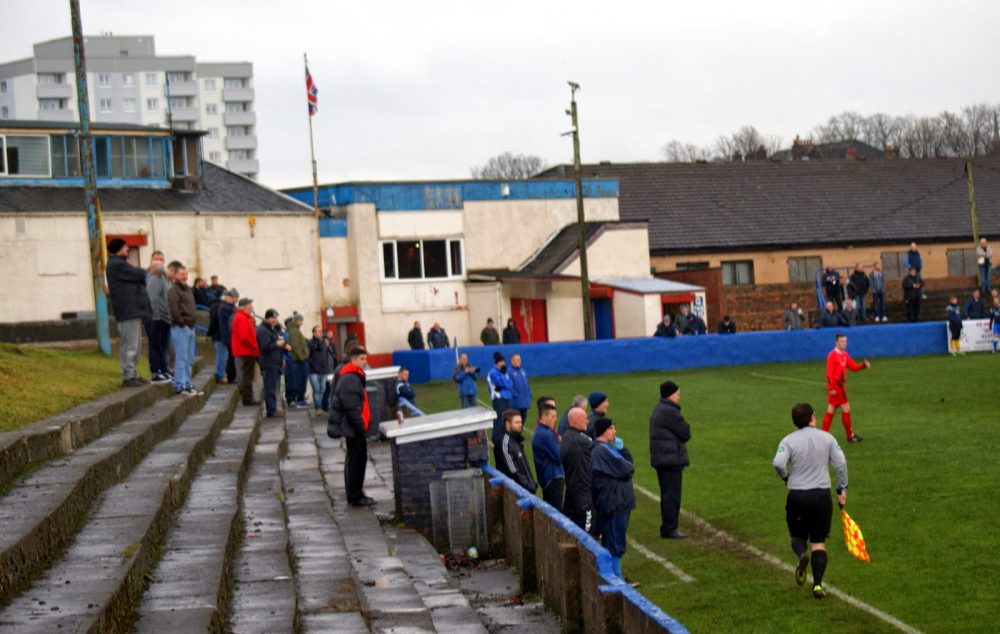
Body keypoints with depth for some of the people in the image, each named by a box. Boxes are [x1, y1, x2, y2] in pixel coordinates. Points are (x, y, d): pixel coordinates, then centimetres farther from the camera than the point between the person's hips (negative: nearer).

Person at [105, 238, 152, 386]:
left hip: (133, 309, 11)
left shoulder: (119, 264, 23)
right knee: (130, 345, -10)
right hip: (128, 311, -11)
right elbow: (140, 275, -12)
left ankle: (131, 374, 20)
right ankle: (129, 376, -9)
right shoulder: (117, 265, -11)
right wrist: (147, 272, 8)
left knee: (134, 345, 15)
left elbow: (138, 277, 20)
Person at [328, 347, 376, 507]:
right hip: (353, 427, -11)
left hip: (355, 427, 11)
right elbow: (351, 407, -24)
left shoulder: (355, 376, 14)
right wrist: (361, 426, -20)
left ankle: (355, 494, 24)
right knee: (356, 460, -5)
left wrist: (364, 424, 18)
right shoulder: (349, 379, -20)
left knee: (355, 460, 16)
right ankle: (355, 497, 1)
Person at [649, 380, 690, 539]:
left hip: (660, 458, 10)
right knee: (672, 495, -5)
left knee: (668, 494, 16)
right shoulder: (670, 412, -18)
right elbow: (686, 433, -13)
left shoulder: (658, 409, 15)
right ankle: (669, 529, -3)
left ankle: (667, 527, 21)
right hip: (672, 459, -10)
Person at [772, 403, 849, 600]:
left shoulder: (788, 440, -4)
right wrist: (842, 489, 9)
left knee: (797, 535, 18)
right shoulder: (827, 438, 1)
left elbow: (778, 463, -19)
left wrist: (786, 478, 2)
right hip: (822, 494, 1)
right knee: (818, 542, 7)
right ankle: (818, 584, -5)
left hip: (797, 496, -1)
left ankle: (801, 555, -17)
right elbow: (841, 463, -3)